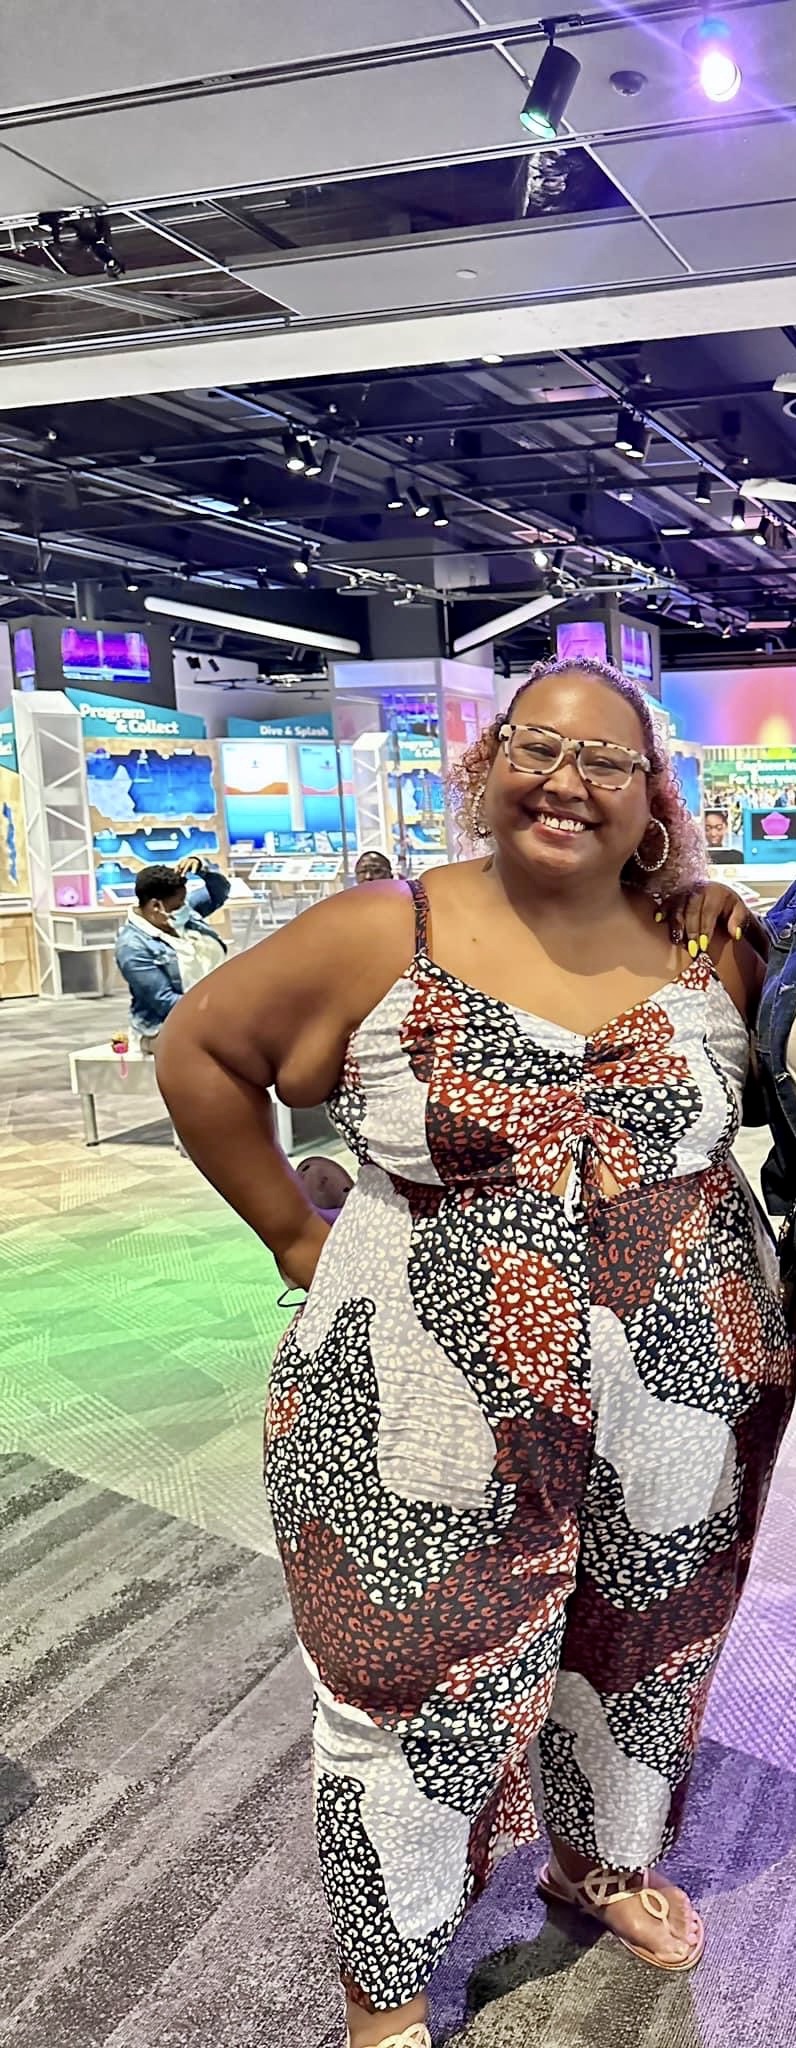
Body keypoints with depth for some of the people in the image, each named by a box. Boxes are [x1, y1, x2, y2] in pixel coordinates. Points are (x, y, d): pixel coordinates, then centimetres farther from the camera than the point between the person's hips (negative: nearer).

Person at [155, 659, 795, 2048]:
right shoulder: (382, 939, -11)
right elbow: (200, 1051, -2)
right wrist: (299, 1236, -2)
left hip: (682, 1408, 4)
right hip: (439, 1426, -3)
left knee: (647, 1649, 24)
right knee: (421, 1692, 10)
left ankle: (605, 1858, 57)